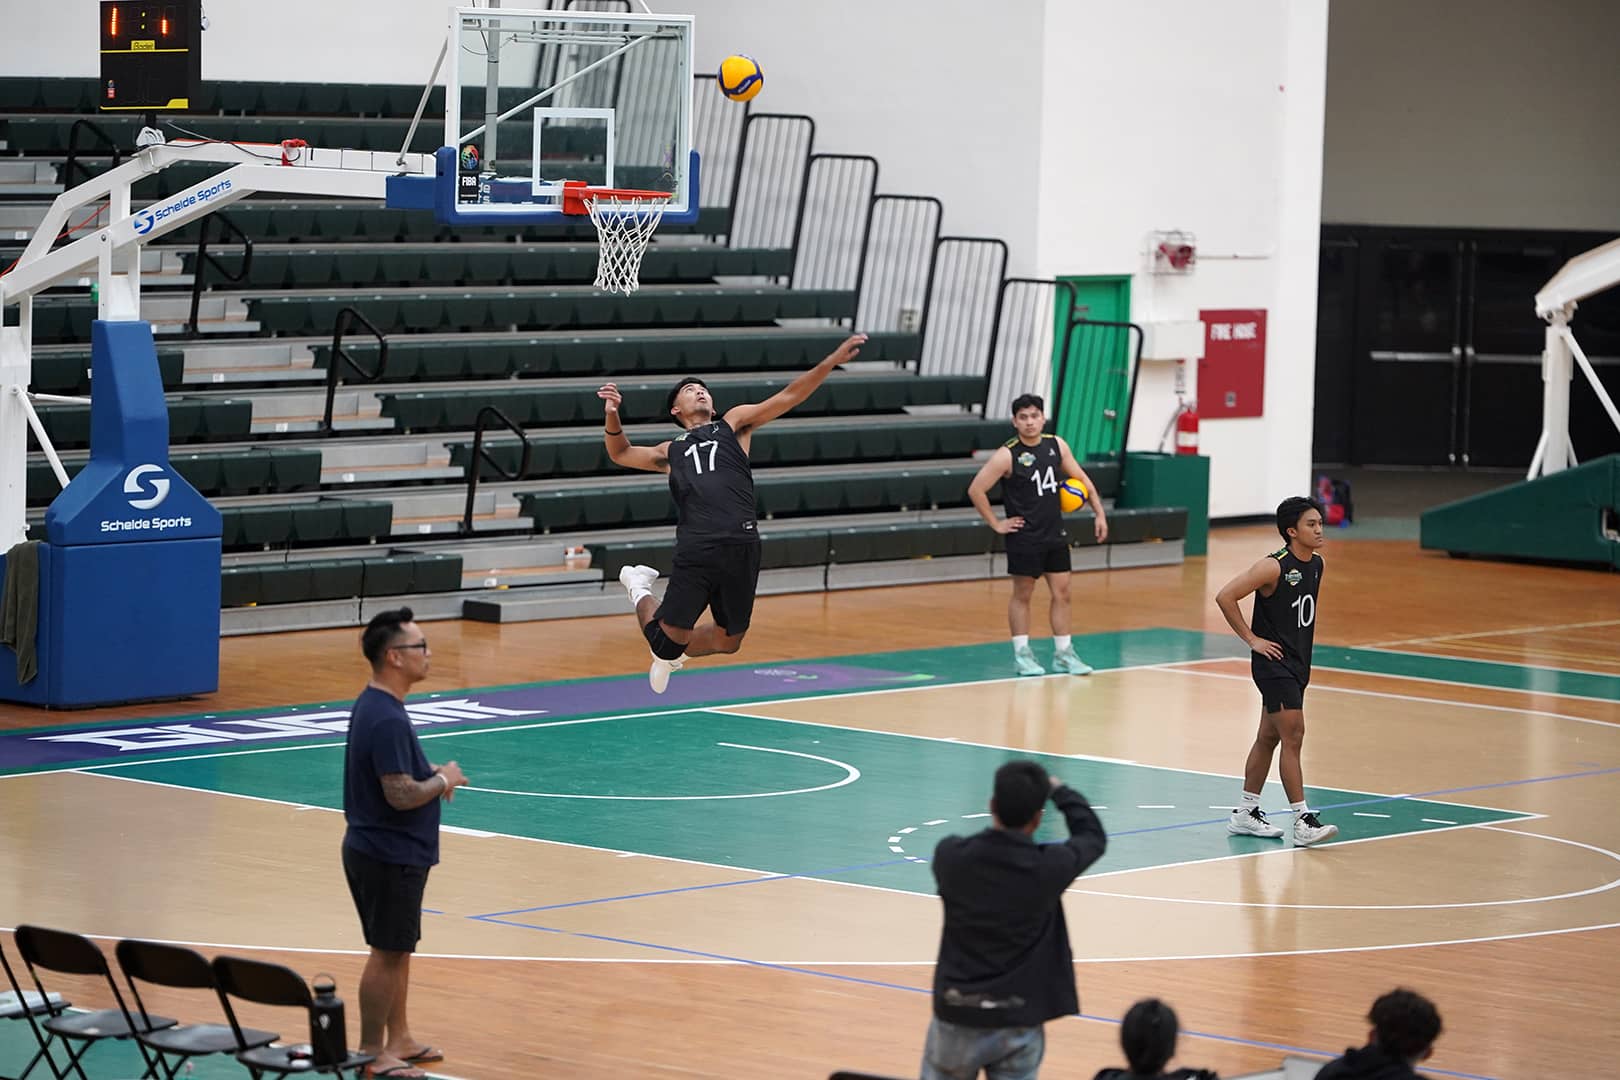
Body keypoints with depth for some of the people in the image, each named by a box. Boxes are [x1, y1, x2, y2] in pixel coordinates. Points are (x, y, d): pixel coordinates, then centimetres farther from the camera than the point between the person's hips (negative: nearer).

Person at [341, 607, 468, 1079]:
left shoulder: (374, 705, 8)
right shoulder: (387, 718, -24)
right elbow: (401, 795, -27)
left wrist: (431, 774, 7)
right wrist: (444, 780, -10)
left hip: (381, 850, 10)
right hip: (390, 856, -10)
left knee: (397, 950, 19)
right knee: (388, 953, -1)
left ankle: (399, 1040, 29)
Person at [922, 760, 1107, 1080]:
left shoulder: (950, 856, -11)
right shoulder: (1048, 867, -13)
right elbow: (1093, 836, 9)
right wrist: (1059, 790, 25)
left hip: (957, 1016, 1)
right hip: (1018, 1022, -1)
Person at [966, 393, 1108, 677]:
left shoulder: (1056, 445, 2)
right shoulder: (1007, 455, -14)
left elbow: (1081, 479, 13)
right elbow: (976, 489, -14)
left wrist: (1099, 514, 8)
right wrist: (996, 524, -11)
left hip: (1055, 534, 5)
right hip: (1024, 537, -5)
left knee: (1061, 593, 6)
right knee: (1022, 595, 4)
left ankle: (1063, 653, 14)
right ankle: (1022, 654, 12)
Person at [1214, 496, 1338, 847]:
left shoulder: (1316, 564, 6)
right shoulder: (1274, 567, -18)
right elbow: (1225, 597, -20)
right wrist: (1251, 639, -16)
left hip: (1297, 663, 8)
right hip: (1273, 662, -8)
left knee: (1269, 737, 14)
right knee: (1293, 736, -12)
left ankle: (1246, 813, 22)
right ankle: (1303, 821, -12)